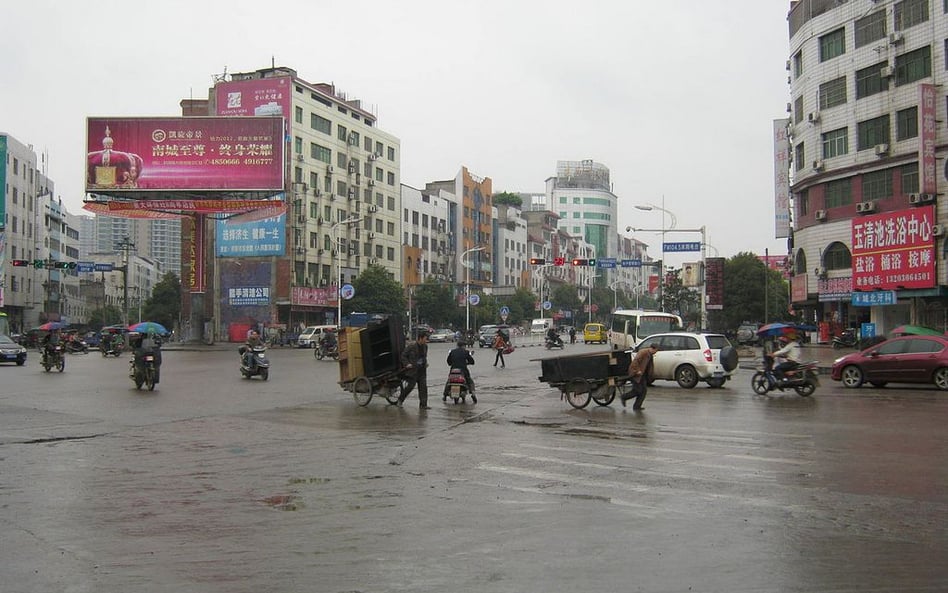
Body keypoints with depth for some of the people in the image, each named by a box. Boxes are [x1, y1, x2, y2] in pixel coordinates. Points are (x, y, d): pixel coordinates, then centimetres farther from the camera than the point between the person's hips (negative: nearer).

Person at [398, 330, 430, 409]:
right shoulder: (411, 346, -13)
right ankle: (400, 400, 20)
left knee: (423, 387, 0)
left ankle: (423, 404, 4)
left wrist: (425, 363, 8)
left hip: (422, 370, 6)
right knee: (410, 386, -2)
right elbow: (403, 355, -5)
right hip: (412, 370, -6)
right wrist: (407, 364, -15)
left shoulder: (425, 346, 7)